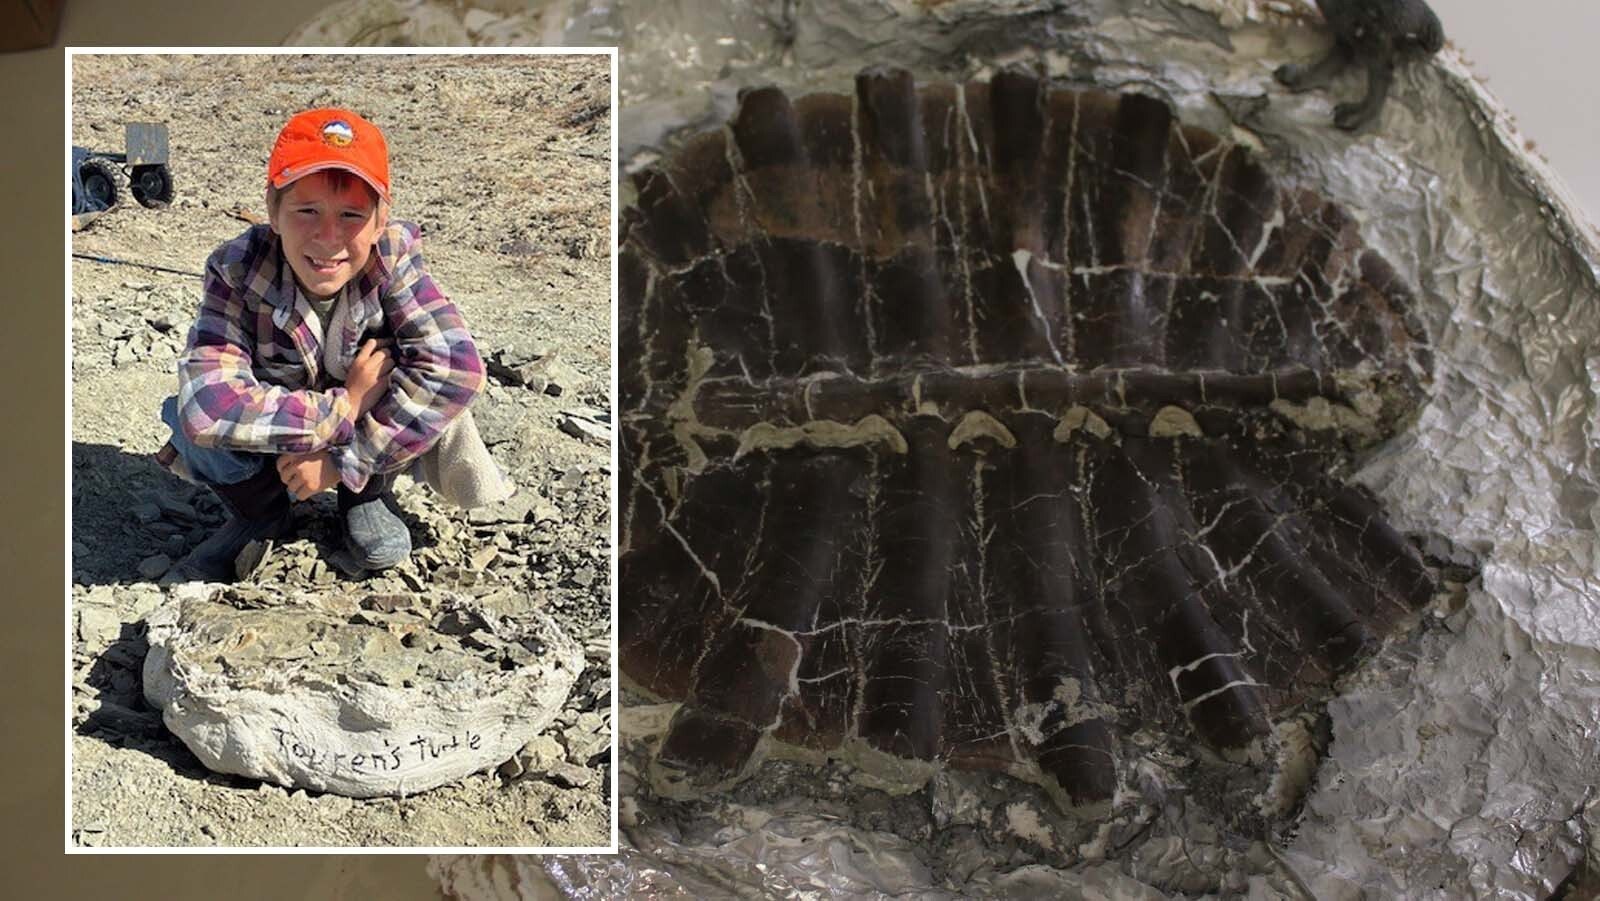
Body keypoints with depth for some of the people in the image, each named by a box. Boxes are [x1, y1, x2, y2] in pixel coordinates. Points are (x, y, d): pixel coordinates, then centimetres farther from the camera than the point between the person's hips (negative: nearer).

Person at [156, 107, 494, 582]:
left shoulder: (393, 255, -28)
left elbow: (457, 367, -38)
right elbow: (208, 407, -43)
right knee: (193, 417, -30)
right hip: (279, 440, 0)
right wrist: (344, 410, -40)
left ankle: (367, 497, 1)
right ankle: (259, 515, 4)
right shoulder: (237, 271, -30)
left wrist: (342, 459, -35)